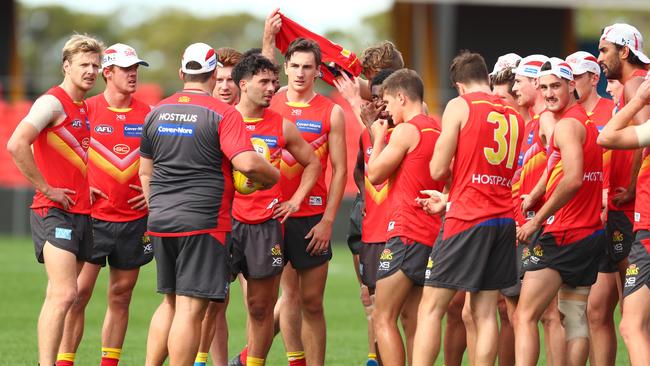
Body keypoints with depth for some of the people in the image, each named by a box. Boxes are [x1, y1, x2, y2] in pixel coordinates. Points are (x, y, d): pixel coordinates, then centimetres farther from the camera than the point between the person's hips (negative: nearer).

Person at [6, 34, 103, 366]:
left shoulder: (85, 109, 17)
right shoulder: (53, 102, -10)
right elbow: (16, 145, -23)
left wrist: (87, 188, 15)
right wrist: (46, 189, -18)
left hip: (81, 212, 9)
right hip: (54, 213, -9)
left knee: (61, 296, 9)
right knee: (63, 295, -18)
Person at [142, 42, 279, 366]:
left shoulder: (157, 112, 11)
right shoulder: (223, 114, -8)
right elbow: (247, 163, -19)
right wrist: (272, 176, 1)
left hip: (160, 220, 6)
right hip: (203, 223, -6)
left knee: (170, 302, 17)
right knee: (191, 308, -5)